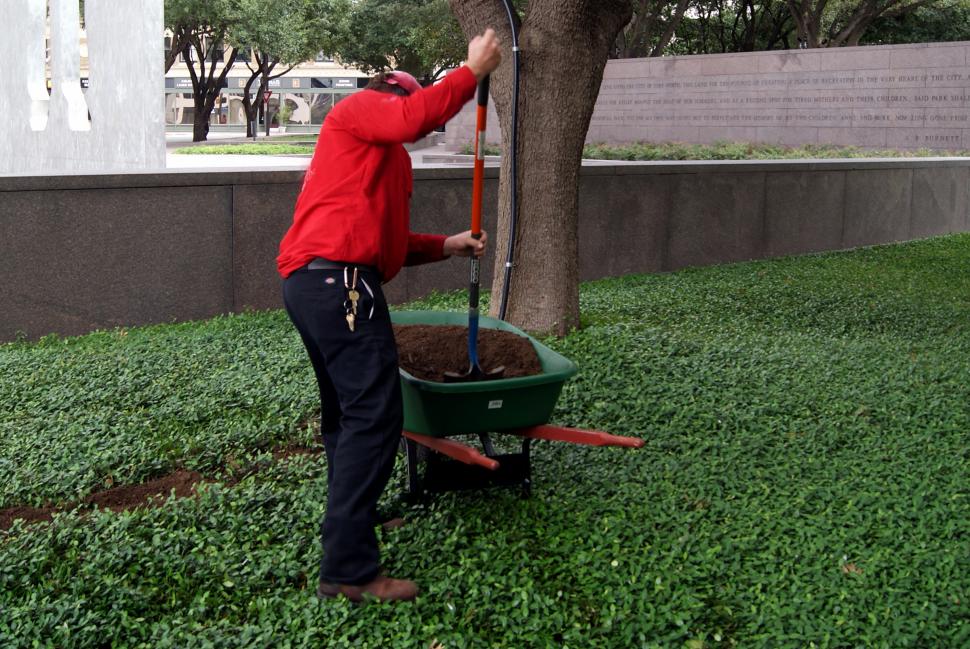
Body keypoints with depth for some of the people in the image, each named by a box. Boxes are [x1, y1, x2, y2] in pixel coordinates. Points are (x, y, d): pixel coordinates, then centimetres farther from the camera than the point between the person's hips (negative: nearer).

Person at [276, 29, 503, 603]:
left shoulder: (384, 156, 31)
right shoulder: (361, 108, 3)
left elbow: (387, 242, 29)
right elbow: (413, 117, -20)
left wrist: (445, 246, 24)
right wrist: (472, 72, -12)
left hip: (313, 283, 11)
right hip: (339, 281, -11)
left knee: (347, 412, 21)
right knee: (375, 417, -13)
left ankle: (351, 519, 35)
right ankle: (349, 569, -12)